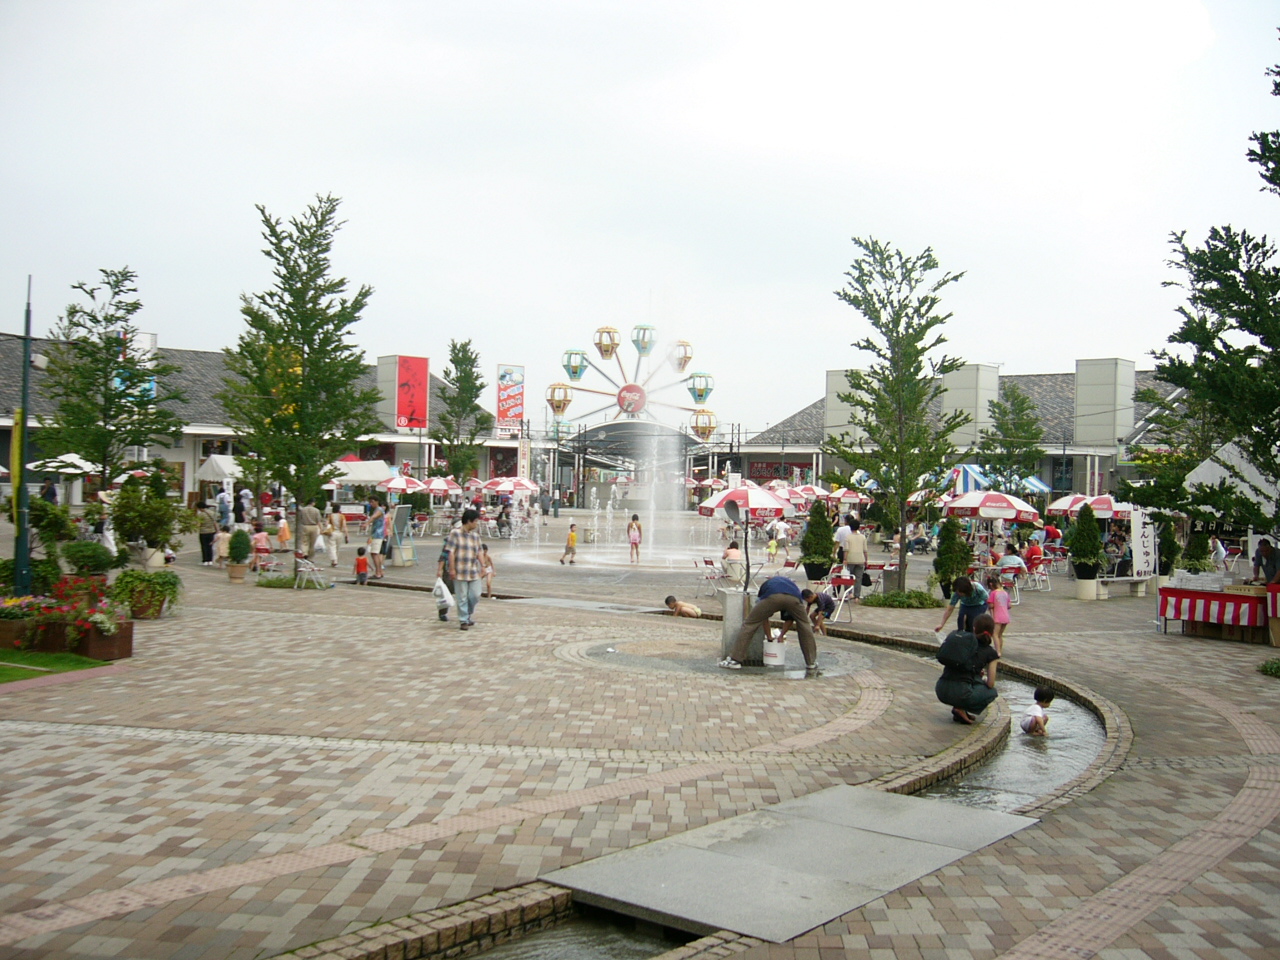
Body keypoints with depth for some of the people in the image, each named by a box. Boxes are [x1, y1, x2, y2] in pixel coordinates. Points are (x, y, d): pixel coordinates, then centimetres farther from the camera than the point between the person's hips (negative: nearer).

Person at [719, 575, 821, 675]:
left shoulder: (766, 584, 43)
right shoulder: (792, 583, 45)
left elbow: (763, 616, 42)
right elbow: (789, 619, 44)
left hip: (772, 597, -2)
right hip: (794, 597, 2)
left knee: (749, 624, 13)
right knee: (805, 628, 24)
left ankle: (734, 660, 9)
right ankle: (812, 666, 24)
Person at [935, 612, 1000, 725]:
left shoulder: (958, 637, 15)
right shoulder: (989, 652, 4)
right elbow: (990, 684, 5)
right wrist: (983, 680, 30)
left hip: (940, 691, 5)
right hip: (960, 693, -5)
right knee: (992, 692, 25)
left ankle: (959, 708, 19)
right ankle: (961, 710, 3)